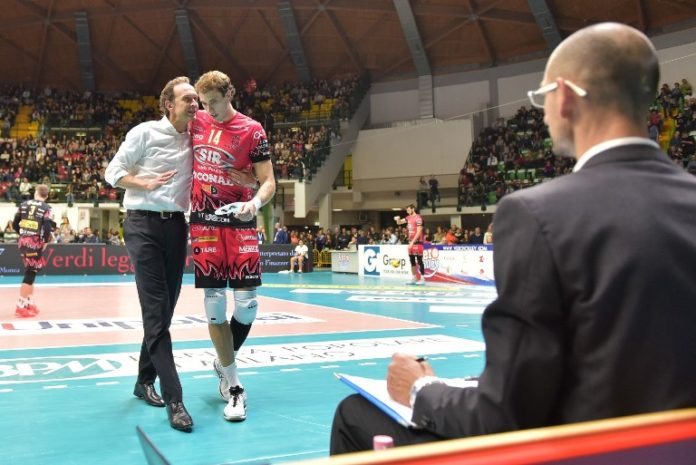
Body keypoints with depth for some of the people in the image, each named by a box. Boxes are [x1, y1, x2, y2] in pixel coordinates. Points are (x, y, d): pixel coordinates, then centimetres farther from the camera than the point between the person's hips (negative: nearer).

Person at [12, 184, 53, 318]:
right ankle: (20, 307, 0)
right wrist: (46, 242, -2)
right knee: (30, 274, 0)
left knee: (30, 272, 17)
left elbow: (15, 224, 9)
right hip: (36, 243, -6)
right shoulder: (46, 208, -7)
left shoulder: (24, 204, 8)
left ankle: (30, 304, 23)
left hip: (23, 242, 6)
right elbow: (48, 228, -17)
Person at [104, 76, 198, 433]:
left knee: (165, 309, 11)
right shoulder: (145, 133, -4)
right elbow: (113, 172, 0)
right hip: (143, 224, -6)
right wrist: (146, 183, -15)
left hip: (176, 226, 6)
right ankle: (174, 399, -12)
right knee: (155, 312, -10)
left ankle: (145, 381, 28)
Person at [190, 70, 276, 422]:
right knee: (214, 305, -1)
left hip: (239, 224, -2)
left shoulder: (252, 130, -3)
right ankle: (234, 386, 10)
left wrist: (255, 202, -26)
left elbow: (268, 182, -6)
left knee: (247, 305, -6)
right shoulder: (196, 122, 7)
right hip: (204, 223, 2)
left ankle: (224, 362, 24)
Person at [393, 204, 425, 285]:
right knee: (412, 261, 11)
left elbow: (419, 232, -19)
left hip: (417, 242, -8)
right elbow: (399, 222, 21)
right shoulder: (408, 218, 11)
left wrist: (413, 242, -21)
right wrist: (398, 219, -4)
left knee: (419, 261, -6)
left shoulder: (418, 218, -15)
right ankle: (414, 278, 17)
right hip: (411, 242, 8)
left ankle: (422, 279, -3)